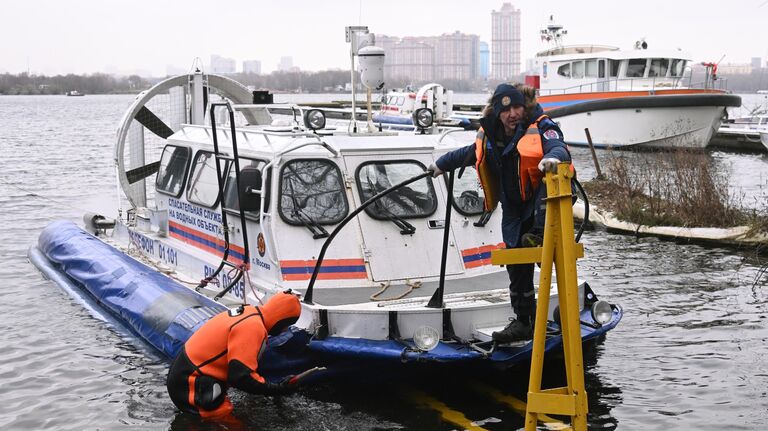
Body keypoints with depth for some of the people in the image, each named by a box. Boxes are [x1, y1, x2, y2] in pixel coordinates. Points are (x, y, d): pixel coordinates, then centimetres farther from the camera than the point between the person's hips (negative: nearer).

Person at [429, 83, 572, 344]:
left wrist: (553, 157, -56)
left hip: (541, 204, -5)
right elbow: (469, 154, 27)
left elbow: (558, 146, -32)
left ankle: (539, 234, -41)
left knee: (548, 182, -38)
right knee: (517, 268, 6)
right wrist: (441, 165, 41)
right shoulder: (490, 137, 6)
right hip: (514, 212, 5)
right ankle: (523, 322, 17)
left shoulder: (541, 127, -11)